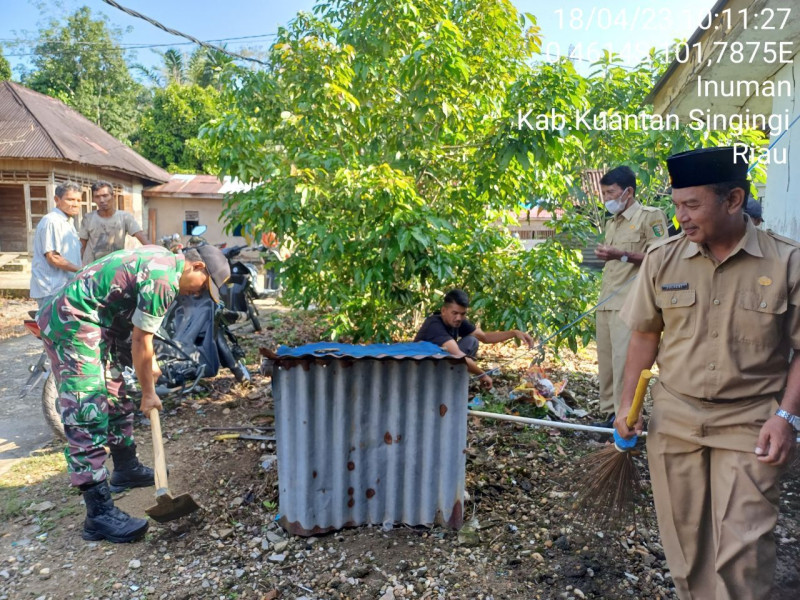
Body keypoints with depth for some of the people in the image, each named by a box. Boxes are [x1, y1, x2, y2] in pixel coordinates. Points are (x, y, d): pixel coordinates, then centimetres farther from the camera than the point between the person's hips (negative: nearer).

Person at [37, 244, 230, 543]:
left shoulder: (163, 258, 8)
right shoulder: (163, 280, -22)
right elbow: (140, 342, -16)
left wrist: (149, 361, 18)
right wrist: (148, 394, -4)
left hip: (98, 322, 11)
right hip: (73, 326, -11)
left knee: (117, 399, 20)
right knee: (89, 417, -12)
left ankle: (126, 469, 36)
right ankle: (99, 514, -9)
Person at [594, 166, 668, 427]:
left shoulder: (650, 216, -2)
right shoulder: (611, 223, 23)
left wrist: (622, 255, -18)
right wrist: (604, 257, 14)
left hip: (630, 301, -8)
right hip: (607, 301, 8)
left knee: (624, 358, -11)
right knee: (605, 360, 7)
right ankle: (609, 413, 14)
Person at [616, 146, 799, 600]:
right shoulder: (662, 260, -2)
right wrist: (628, 403, 4)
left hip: (750, 426, -2)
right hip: (674, 421, 3)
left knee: (743, 551, -2)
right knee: (684, 542, 14)